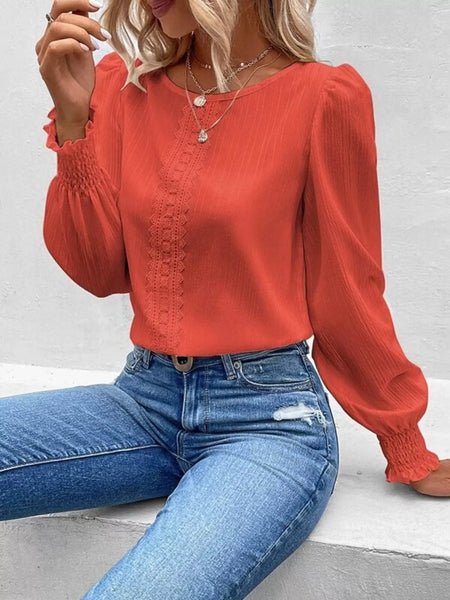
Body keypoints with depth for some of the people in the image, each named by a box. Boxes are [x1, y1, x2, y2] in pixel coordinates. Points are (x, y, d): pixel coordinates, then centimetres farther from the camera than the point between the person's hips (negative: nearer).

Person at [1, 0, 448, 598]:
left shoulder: (323, 96, -7)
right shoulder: (123, 84, 6)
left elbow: (346, 296, 0)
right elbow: (99, 272, 3)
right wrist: (74, 117, -6)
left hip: (268, 418, -4)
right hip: (143, 398, 5)